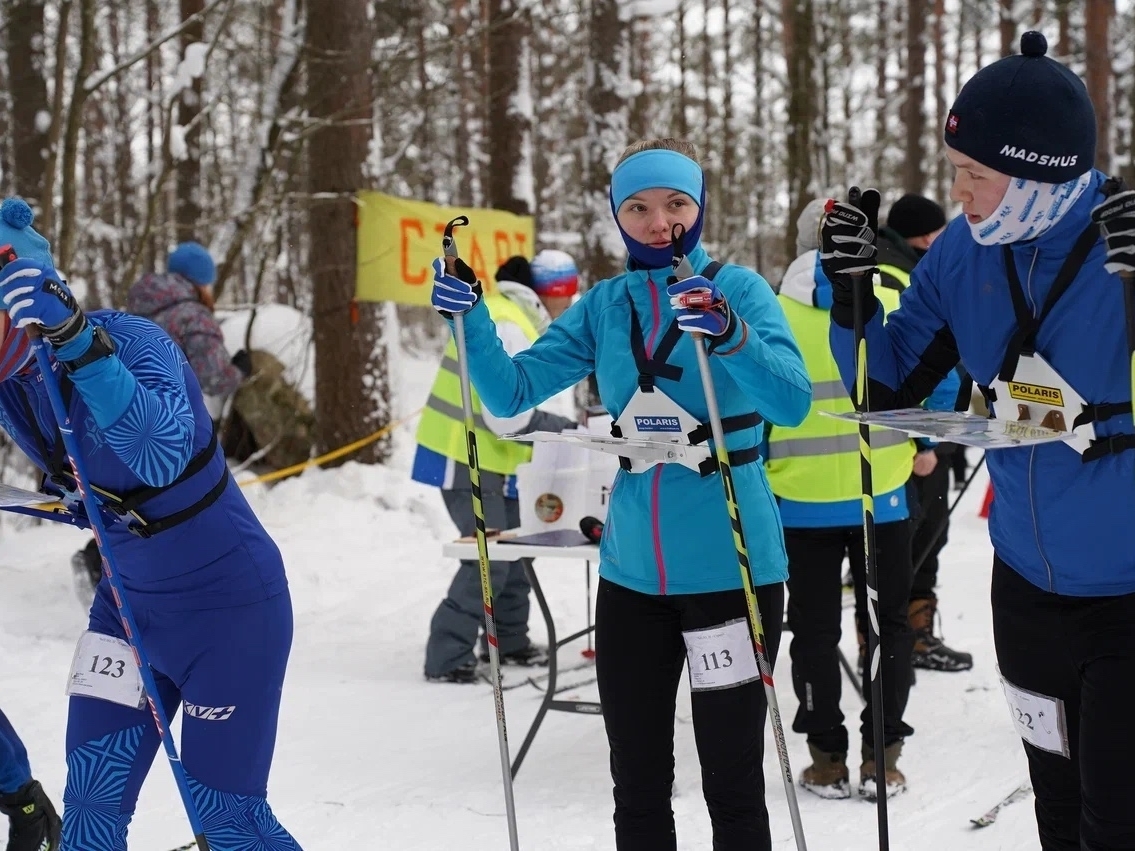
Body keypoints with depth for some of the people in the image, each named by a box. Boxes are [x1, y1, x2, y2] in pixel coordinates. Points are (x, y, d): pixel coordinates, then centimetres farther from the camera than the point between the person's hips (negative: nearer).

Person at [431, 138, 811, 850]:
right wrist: (470, 316, -12)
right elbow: (512, 394, 4)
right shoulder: (605, 304, 6)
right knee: (638, 788, 13)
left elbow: (793, 402, -20)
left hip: (731, 569, -4)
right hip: (631, 572, 4)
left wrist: (730, 334, -37)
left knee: (732, 783, 3)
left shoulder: (737, 288, -6)